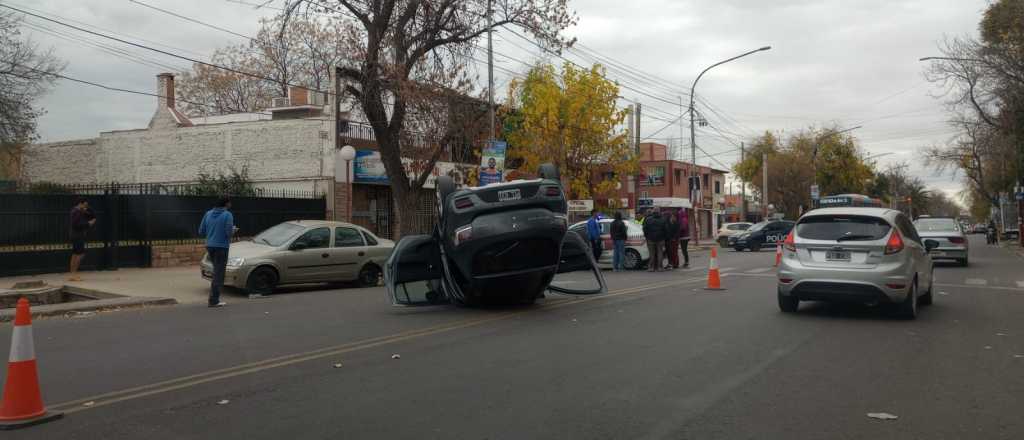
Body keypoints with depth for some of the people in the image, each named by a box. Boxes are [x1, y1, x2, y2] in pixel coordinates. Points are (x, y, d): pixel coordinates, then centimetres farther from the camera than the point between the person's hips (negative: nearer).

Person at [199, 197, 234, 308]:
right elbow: (229, 232, -17)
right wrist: (233, 230, 5)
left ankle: (214, 298, 20)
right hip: (221, 247, -6)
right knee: (219, 274, -2)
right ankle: (213, 301, -3)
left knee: (217, 271, 20)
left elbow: (201, 231, 9)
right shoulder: (227, 215, -10)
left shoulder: (208, 214, 8)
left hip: (210, 246, 6)